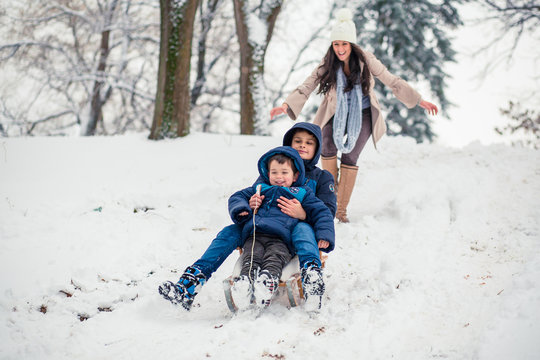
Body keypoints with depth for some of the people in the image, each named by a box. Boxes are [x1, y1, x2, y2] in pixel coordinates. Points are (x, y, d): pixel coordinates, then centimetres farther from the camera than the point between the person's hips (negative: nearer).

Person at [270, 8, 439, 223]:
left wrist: (420, 101, -7)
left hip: (362, 114, -1)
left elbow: (393, 82, -7)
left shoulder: (365, 60, -15)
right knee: (328, 147, -26)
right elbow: (306, 88, -14)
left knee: (350, 158, -12)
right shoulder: (327, 65, -12)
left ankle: (341, 209, 0)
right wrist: (286, 105, -30)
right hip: (337, 114, 1)